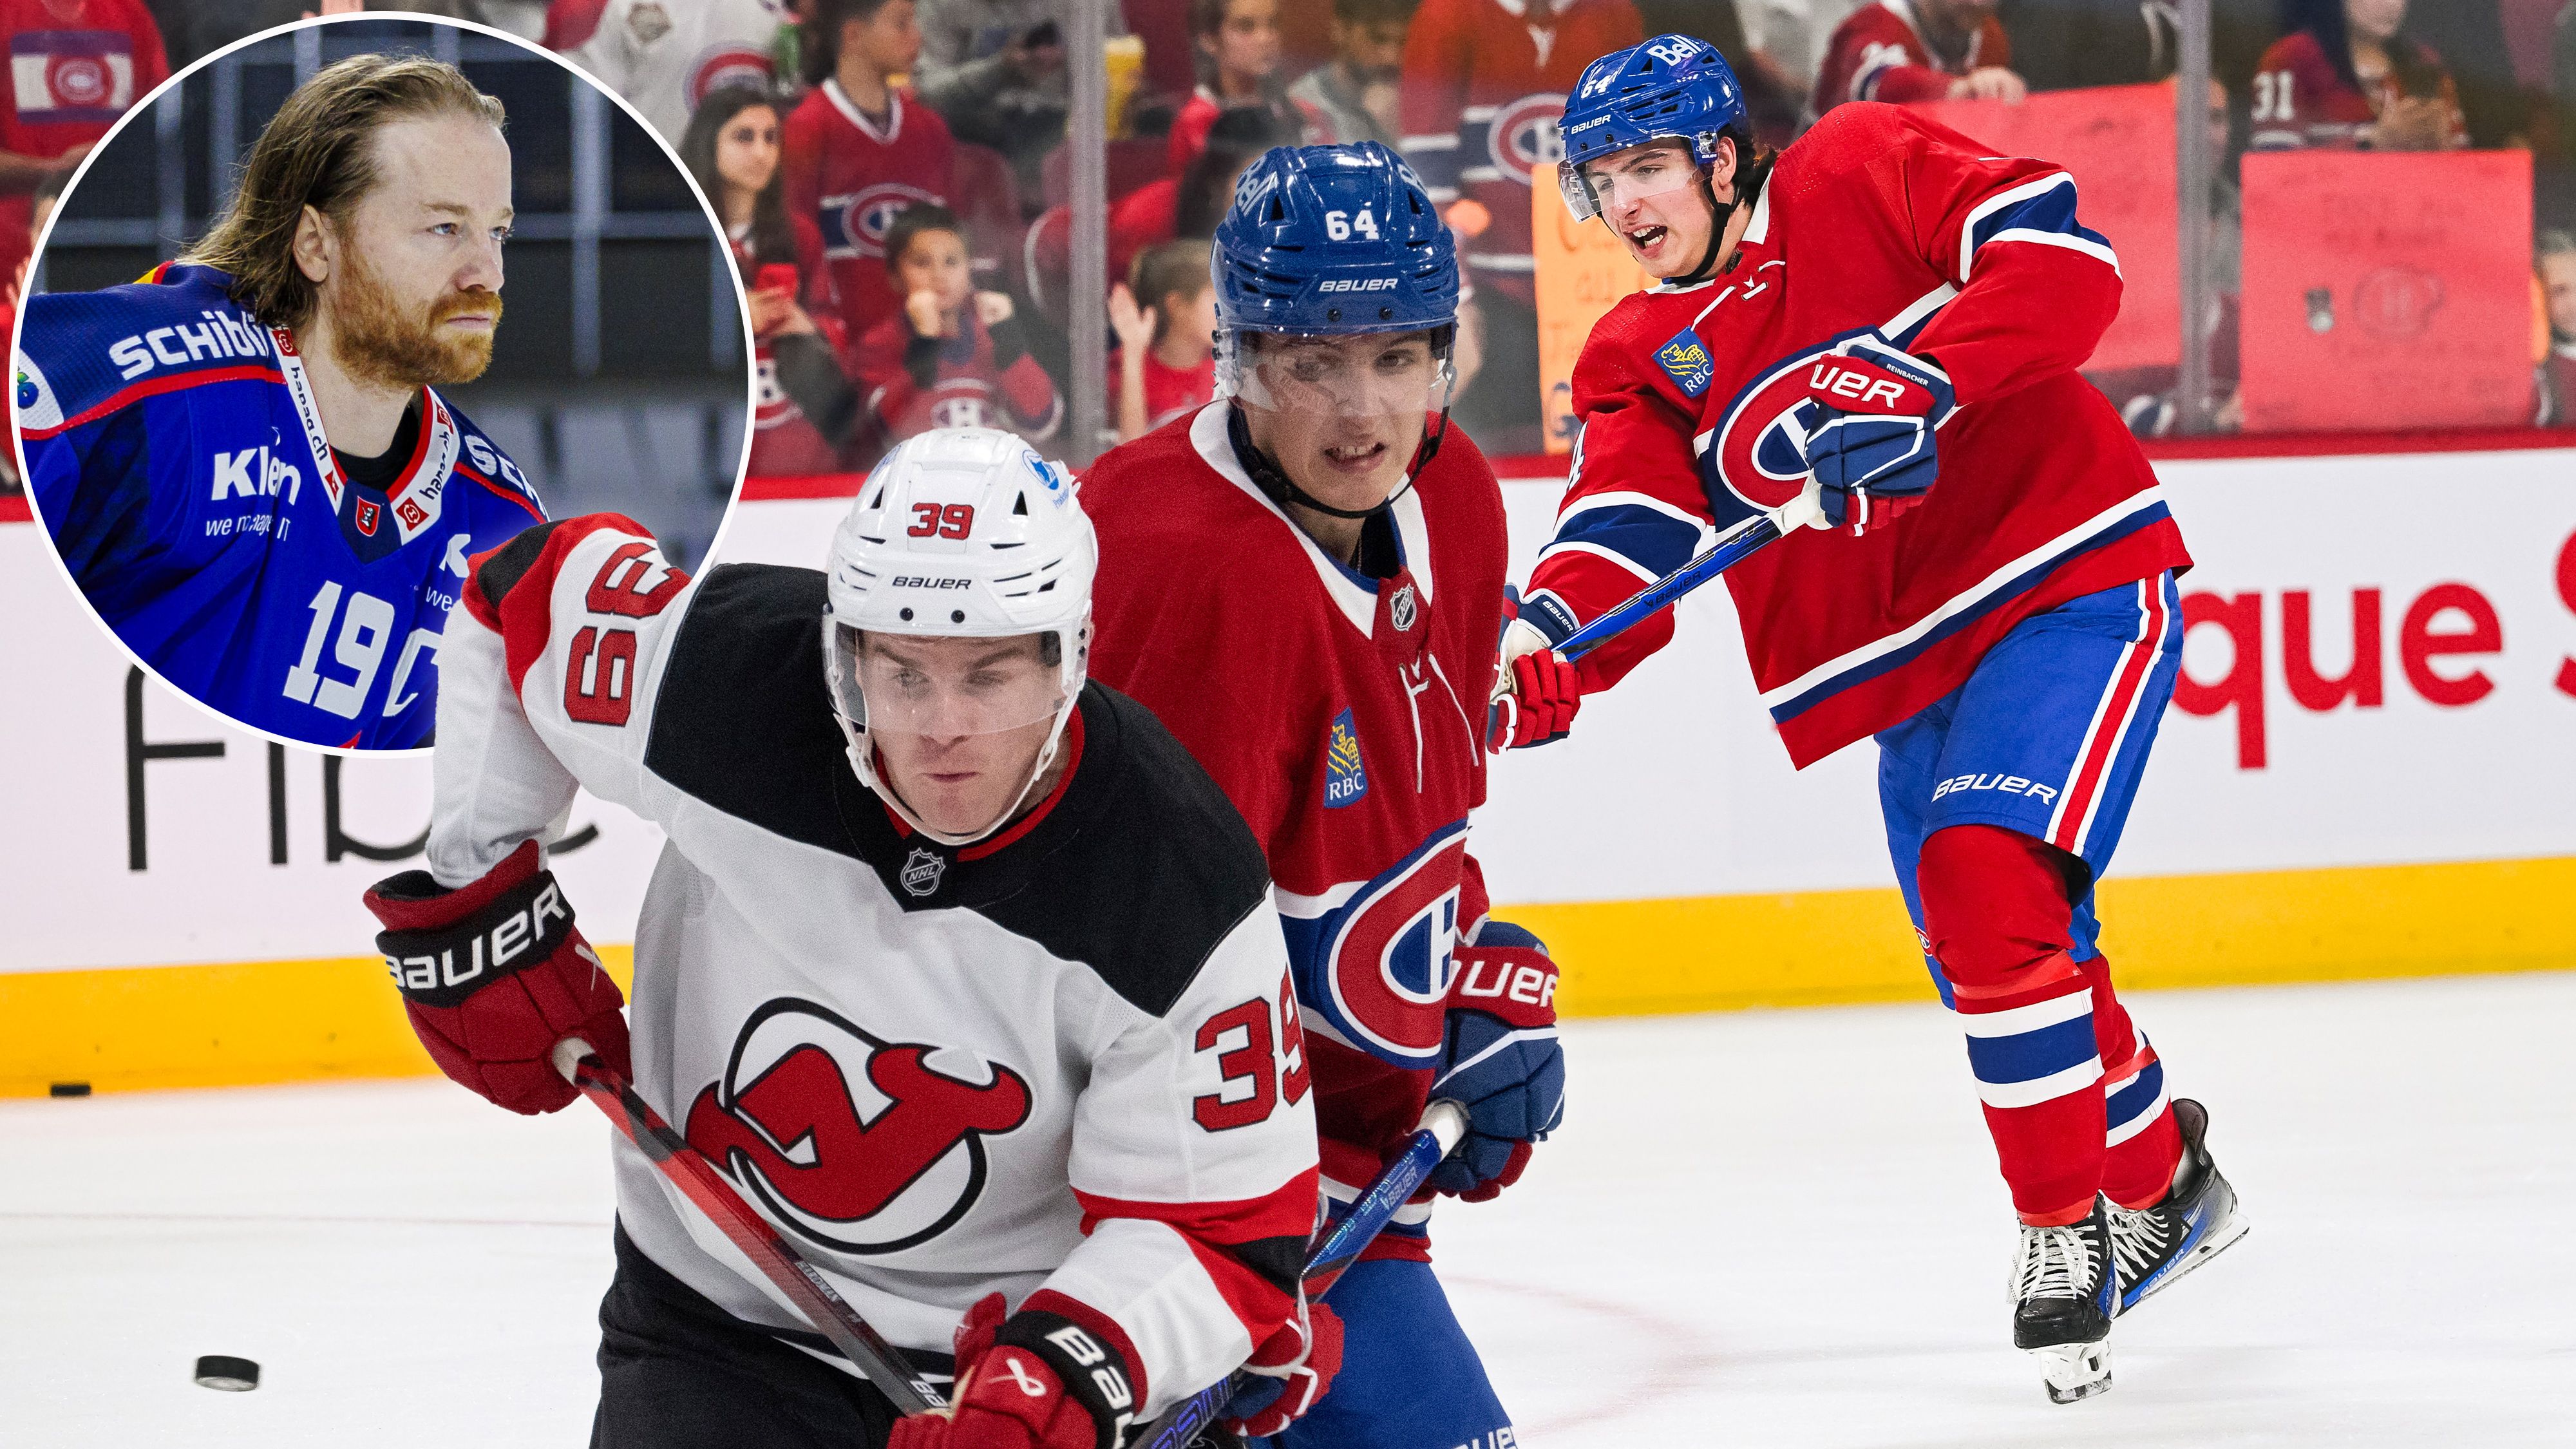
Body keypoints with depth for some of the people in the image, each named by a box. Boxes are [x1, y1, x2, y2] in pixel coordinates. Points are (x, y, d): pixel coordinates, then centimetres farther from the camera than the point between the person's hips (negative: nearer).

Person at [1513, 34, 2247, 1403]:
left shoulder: (1864, 172, -7)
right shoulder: (1640, 360, 7)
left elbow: (2062, 257, -19)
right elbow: (1629, 529, -8)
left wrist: (1922, 385, -31)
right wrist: (1550, 640, -29)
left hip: (2076, 579, -7)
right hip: (1907, 667, 7)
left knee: (1986, 881, -23)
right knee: (1998, 957, 10)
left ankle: (2066, 1227, -12)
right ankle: (2162, 1180, 36)